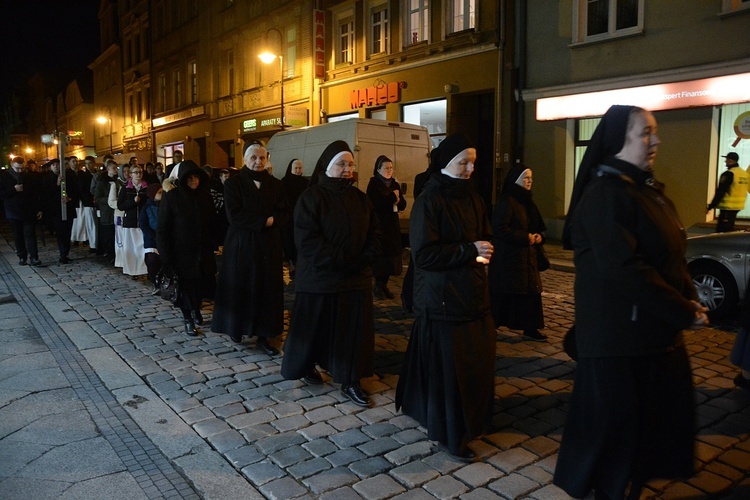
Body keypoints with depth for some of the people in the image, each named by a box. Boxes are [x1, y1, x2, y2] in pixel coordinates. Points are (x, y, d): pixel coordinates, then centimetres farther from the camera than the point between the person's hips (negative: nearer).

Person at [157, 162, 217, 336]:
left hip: (203, 251, 3)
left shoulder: (205, 196, 2)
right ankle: (188, 319, 24)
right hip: (182, 251, -3)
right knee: (186, 286, 5)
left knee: (202, 284, 8)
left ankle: (196, 309, 37)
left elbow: (212, 223, 8)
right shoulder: (171, 197, -10)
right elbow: (162, 229, -9)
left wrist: (212, 246, 3)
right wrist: (166, 256, -12)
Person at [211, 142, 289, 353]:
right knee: (240, 289, 4)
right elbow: (233, 215, -15)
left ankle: (263, 336, 12)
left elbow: (284, 214, 0)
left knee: (268, 291, 3)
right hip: (241, 246, -3)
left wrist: (272, 220, -19)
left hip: (269, 246, 3)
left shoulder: (275, 184, 6)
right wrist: (263, 221, -17)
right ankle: (235, 327, 25)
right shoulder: (233, 183, -3)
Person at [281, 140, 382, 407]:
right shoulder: (311, 197, -8)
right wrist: (340, 261, -20)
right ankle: (305, 365, 33)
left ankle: (351, 382, 15)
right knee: (314, 325, 9)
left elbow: (374, 232, 8)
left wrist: (364, 258, -9)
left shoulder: (359, 198, 8)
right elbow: (306, 239, -17)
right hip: (319, 278, -4)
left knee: (354, 329, 5)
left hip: (357, 278, 5)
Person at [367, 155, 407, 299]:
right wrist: (392, 197, -10)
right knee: (380, 256, -4)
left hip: (393, 226, 5)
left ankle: (384, 285, 13)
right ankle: (378, 286, 7)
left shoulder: (394, 184, 11)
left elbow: (403, 205, 8)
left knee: (391, 255, 3)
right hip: (378, 226, -5)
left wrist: (397, 200, -14)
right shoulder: (373, 184, -5)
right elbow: (375, 204, -18)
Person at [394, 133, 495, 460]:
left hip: (473, 295, 7)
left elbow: (485, 235, 20)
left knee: (477, 361, 12)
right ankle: (448, 433, 18)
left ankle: (471, 420, 33)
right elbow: (424, 253, -18)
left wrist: (485, 250, -3)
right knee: (447, 368, 1)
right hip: (442, 299, -7)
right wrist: (469, 250, -18)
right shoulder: (429, 202, -12)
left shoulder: (471, 198, 10)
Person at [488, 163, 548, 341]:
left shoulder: (527, 201, 14)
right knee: (504, 294, -3)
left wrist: (539, 236, -1)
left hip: (527, 257, 8)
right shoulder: (506, 201, -12)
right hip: (508, 258, -8)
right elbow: (499, 229, -20)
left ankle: (530, 329, 16)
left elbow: (539, 227, 22)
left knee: (531, 291, 6)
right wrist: (525, 237, -17)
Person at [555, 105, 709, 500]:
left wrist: (690, 300, 1)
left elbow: (672, 256, 16)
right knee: (616, 423, 6)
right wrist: (684, 314, -18)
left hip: (655, 331, 10)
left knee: (661, 416, 19)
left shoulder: (647, 190, 12)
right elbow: (625, 268, -26)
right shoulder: (606, 195, -18)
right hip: (619, 334, -9)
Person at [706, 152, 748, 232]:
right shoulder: (745, 173, 12)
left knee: (722, 230, -5)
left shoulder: (728, 174, -16)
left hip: (728, 207, -9)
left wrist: (710, 206, -14)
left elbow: (720, 192, -18)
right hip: (738, 206, 9)